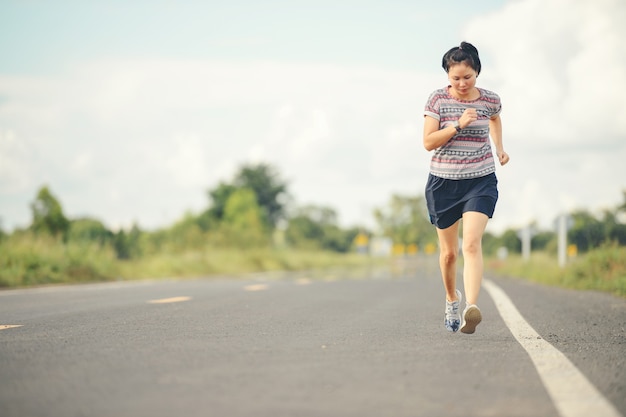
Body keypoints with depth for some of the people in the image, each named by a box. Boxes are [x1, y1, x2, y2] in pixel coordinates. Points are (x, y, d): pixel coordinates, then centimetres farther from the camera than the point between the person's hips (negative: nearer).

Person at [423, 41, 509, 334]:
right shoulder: (438, 99, -5)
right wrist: (458, 126, -21)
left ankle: (471, 307, -31)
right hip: (443, 181, 1)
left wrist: (500, 148, 18)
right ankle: (452, 299, 37)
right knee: (448, 251, 12)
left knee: (472, 243, -21)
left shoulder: (490, 100, 0)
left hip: (481, 181, 0)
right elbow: (428, 142, -10)